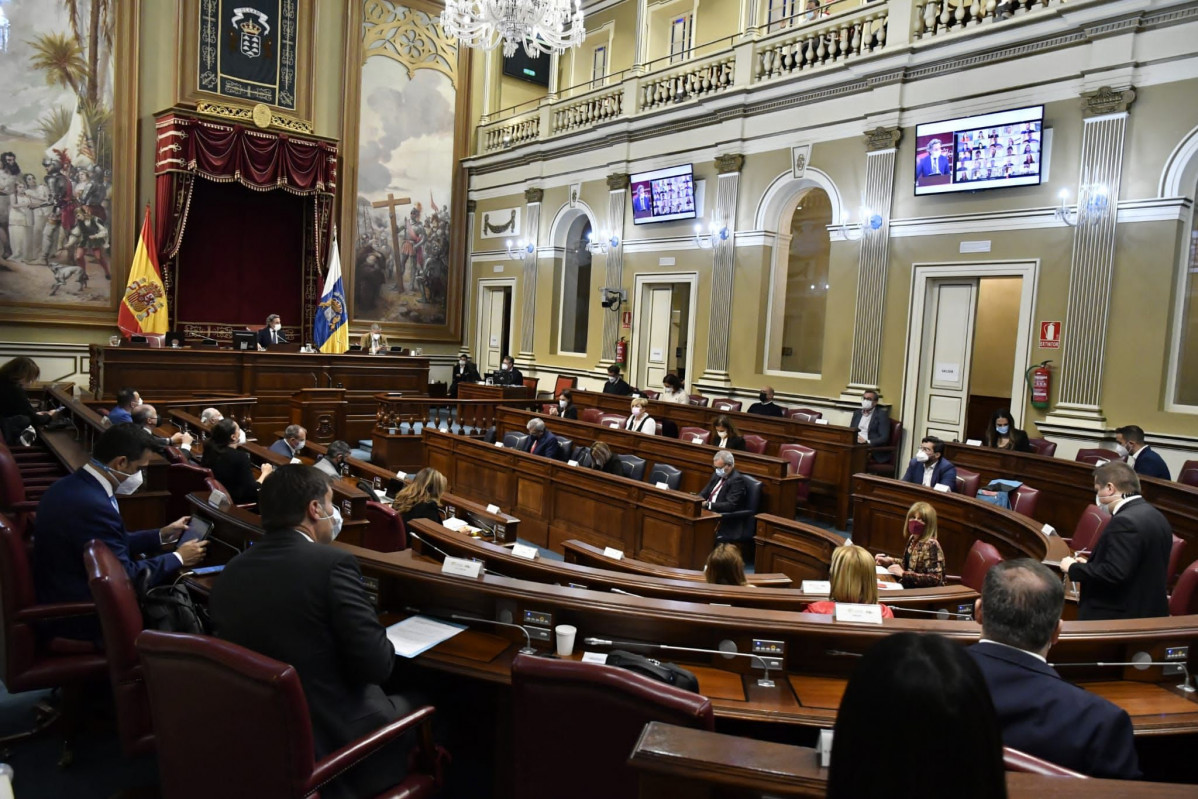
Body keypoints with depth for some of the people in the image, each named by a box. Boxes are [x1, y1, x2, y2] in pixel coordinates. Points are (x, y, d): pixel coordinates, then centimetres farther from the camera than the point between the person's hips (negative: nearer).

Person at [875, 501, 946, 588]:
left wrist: (903, 573, -26)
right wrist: (890, 561, 8)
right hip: (910, 587, 7)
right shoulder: (913, 539, 4)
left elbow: (935, 579, -25)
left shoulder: (931, 545, -19)